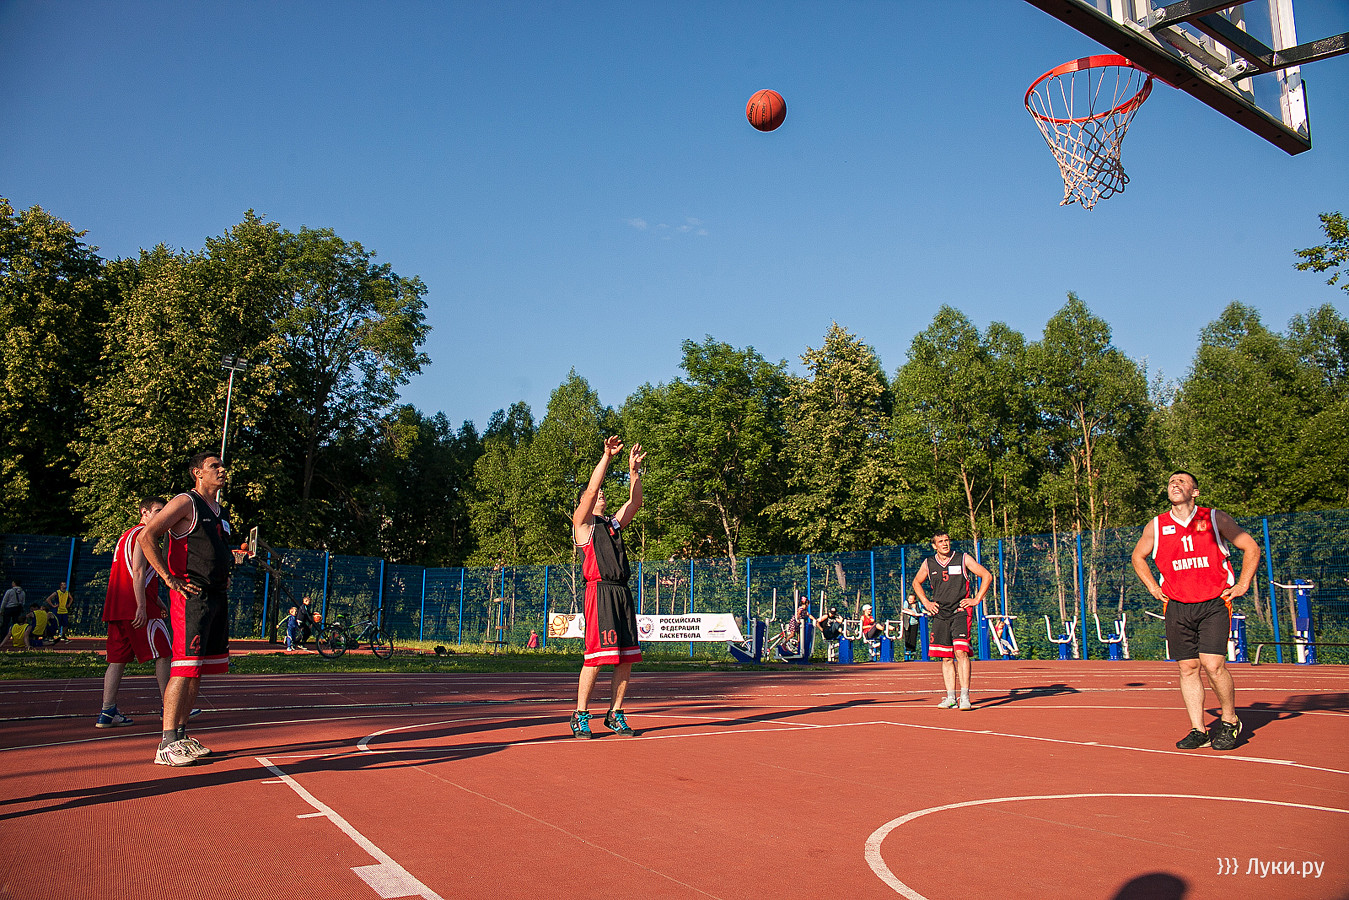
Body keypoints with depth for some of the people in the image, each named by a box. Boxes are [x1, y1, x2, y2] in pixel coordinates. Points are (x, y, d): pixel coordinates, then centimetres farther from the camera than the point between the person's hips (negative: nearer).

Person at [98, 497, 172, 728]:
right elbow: (138, 573, -17)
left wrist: (157, 602, 29)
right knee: (162, 655, -2)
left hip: (116, 608, 9)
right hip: (136, 608, -9)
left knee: (118, 659, 8)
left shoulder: (126, 535, 24)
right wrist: (142, 607, -21)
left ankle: (107, 713, 5)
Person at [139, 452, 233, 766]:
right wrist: (169, 578, -16)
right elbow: (146, 536, -15)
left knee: (198, 669, 11)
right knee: (185, 667, -12)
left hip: (217, 596, 9)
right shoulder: (185, 502, -6)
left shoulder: (217, 509, 20)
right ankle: (166, 744, -9)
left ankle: (181, 735, 19)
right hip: (191, 595, -9)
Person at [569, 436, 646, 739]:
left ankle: (615, 714, 14)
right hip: (600, 590, -7)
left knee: (626, 658, 4)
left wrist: (633, 470, 13)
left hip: (622, 592, 7)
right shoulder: (582, 523, 6)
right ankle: (580, 715, 2)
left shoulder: (613, 523, 24)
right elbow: (591, 489, -7)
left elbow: (635, 501, 20)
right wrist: (607, 457, -9)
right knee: (596, 656, -9)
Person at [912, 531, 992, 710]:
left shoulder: (963, 559, 1)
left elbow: (987, 576, 5)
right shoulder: (928, 563, 8)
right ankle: (951, 698, 10)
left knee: (961, 651, -17)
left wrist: (976, 600, -2)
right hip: (939, 614, 3)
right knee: (946, 657, 4)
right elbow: (916, 583, 24)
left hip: (961, 612, -3)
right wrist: (926, 603, 12)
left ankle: (965, 697, -15)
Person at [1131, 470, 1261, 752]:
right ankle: (1198, 731, 11)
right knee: (1188, 668, 2)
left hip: (1214, 604, -3)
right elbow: (1138, 556, 22)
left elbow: (1251, 548, 9)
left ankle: (1230, 720, 10)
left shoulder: (1216, 519, -1)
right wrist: (1153, 588, 13)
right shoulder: (1156, 527, 4)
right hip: (1177, 607, 3)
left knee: (1213, 663, -13)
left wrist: (1242, 585, 3)